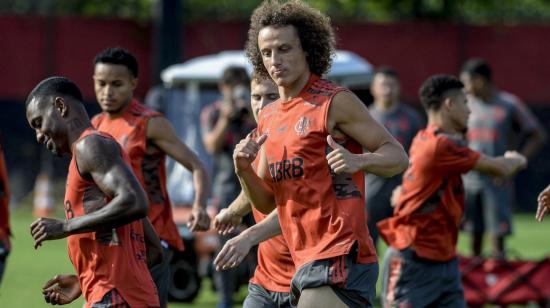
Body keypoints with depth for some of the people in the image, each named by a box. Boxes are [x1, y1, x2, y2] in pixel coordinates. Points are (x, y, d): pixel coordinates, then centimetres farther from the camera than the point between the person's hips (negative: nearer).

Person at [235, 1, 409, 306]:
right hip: (306, 260, 9)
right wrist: (243, 171, -1)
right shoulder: (268, 117, 17)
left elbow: (397, 156, -7)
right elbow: (267, 202, 19)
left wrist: (358, 161, -27)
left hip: (339, 257, -9)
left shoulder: (335, 102, -5)